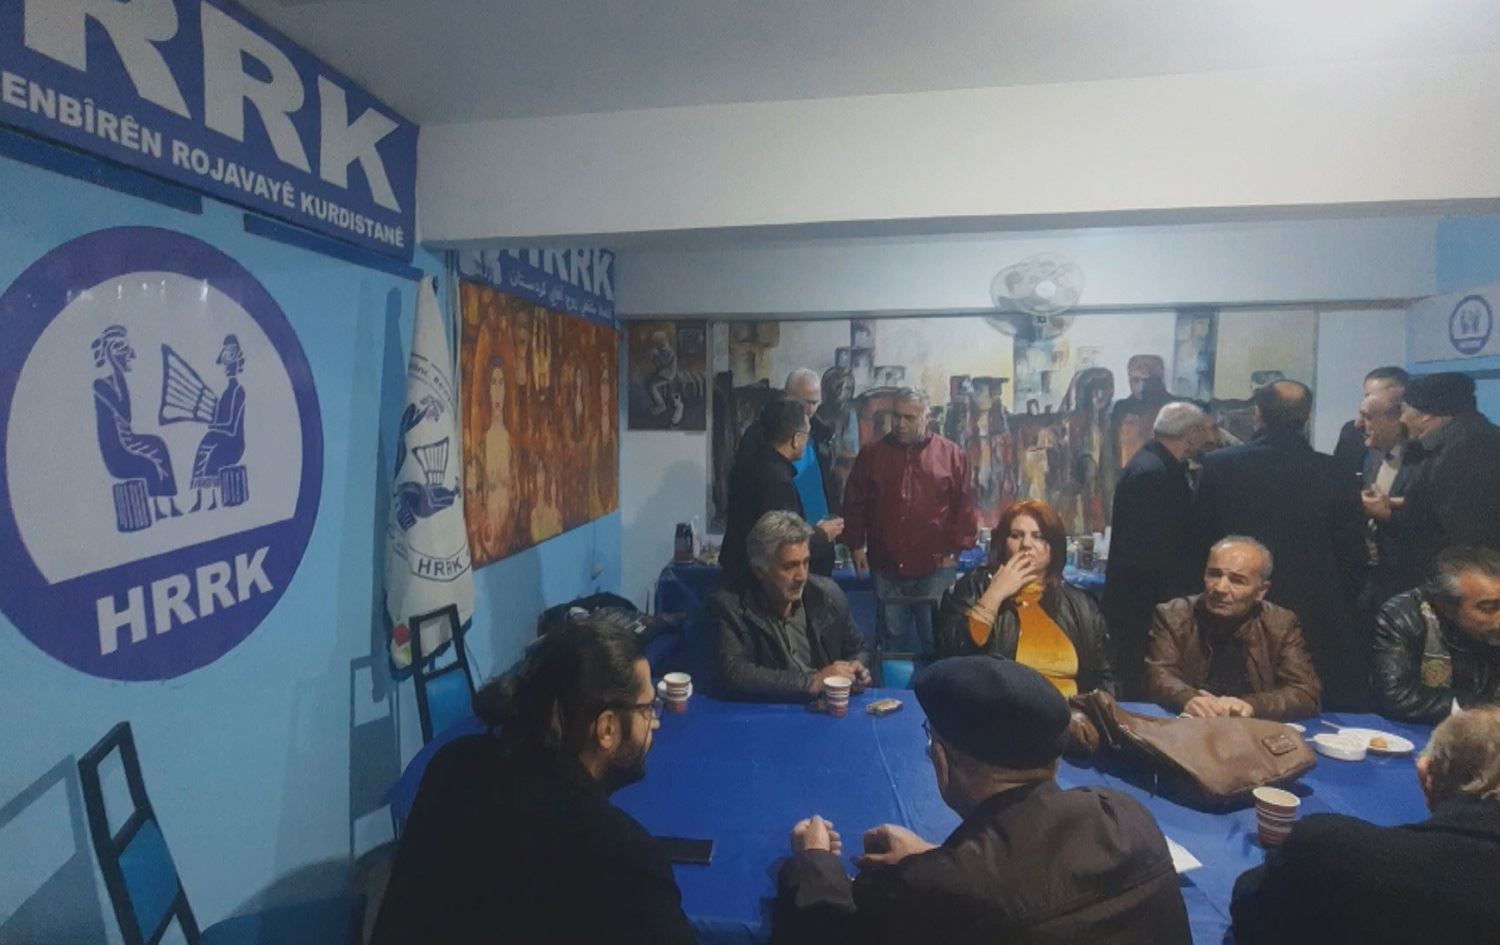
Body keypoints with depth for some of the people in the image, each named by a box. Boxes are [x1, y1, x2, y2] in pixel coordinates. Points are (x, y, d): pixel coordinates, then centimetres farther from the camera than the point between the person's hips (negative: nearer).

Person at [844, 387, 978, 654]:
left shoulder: (951, 454, 0)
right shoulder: (871, 454, 6)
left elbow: (964, 506, 1)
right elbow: (854, 504, 8)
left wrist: (955, 548, -3)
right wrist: (856, 546, 3)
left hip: (936, 569, -2)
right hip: (887, 569, 2)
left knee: (936, 643, 8)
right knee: (892, 640, 12)